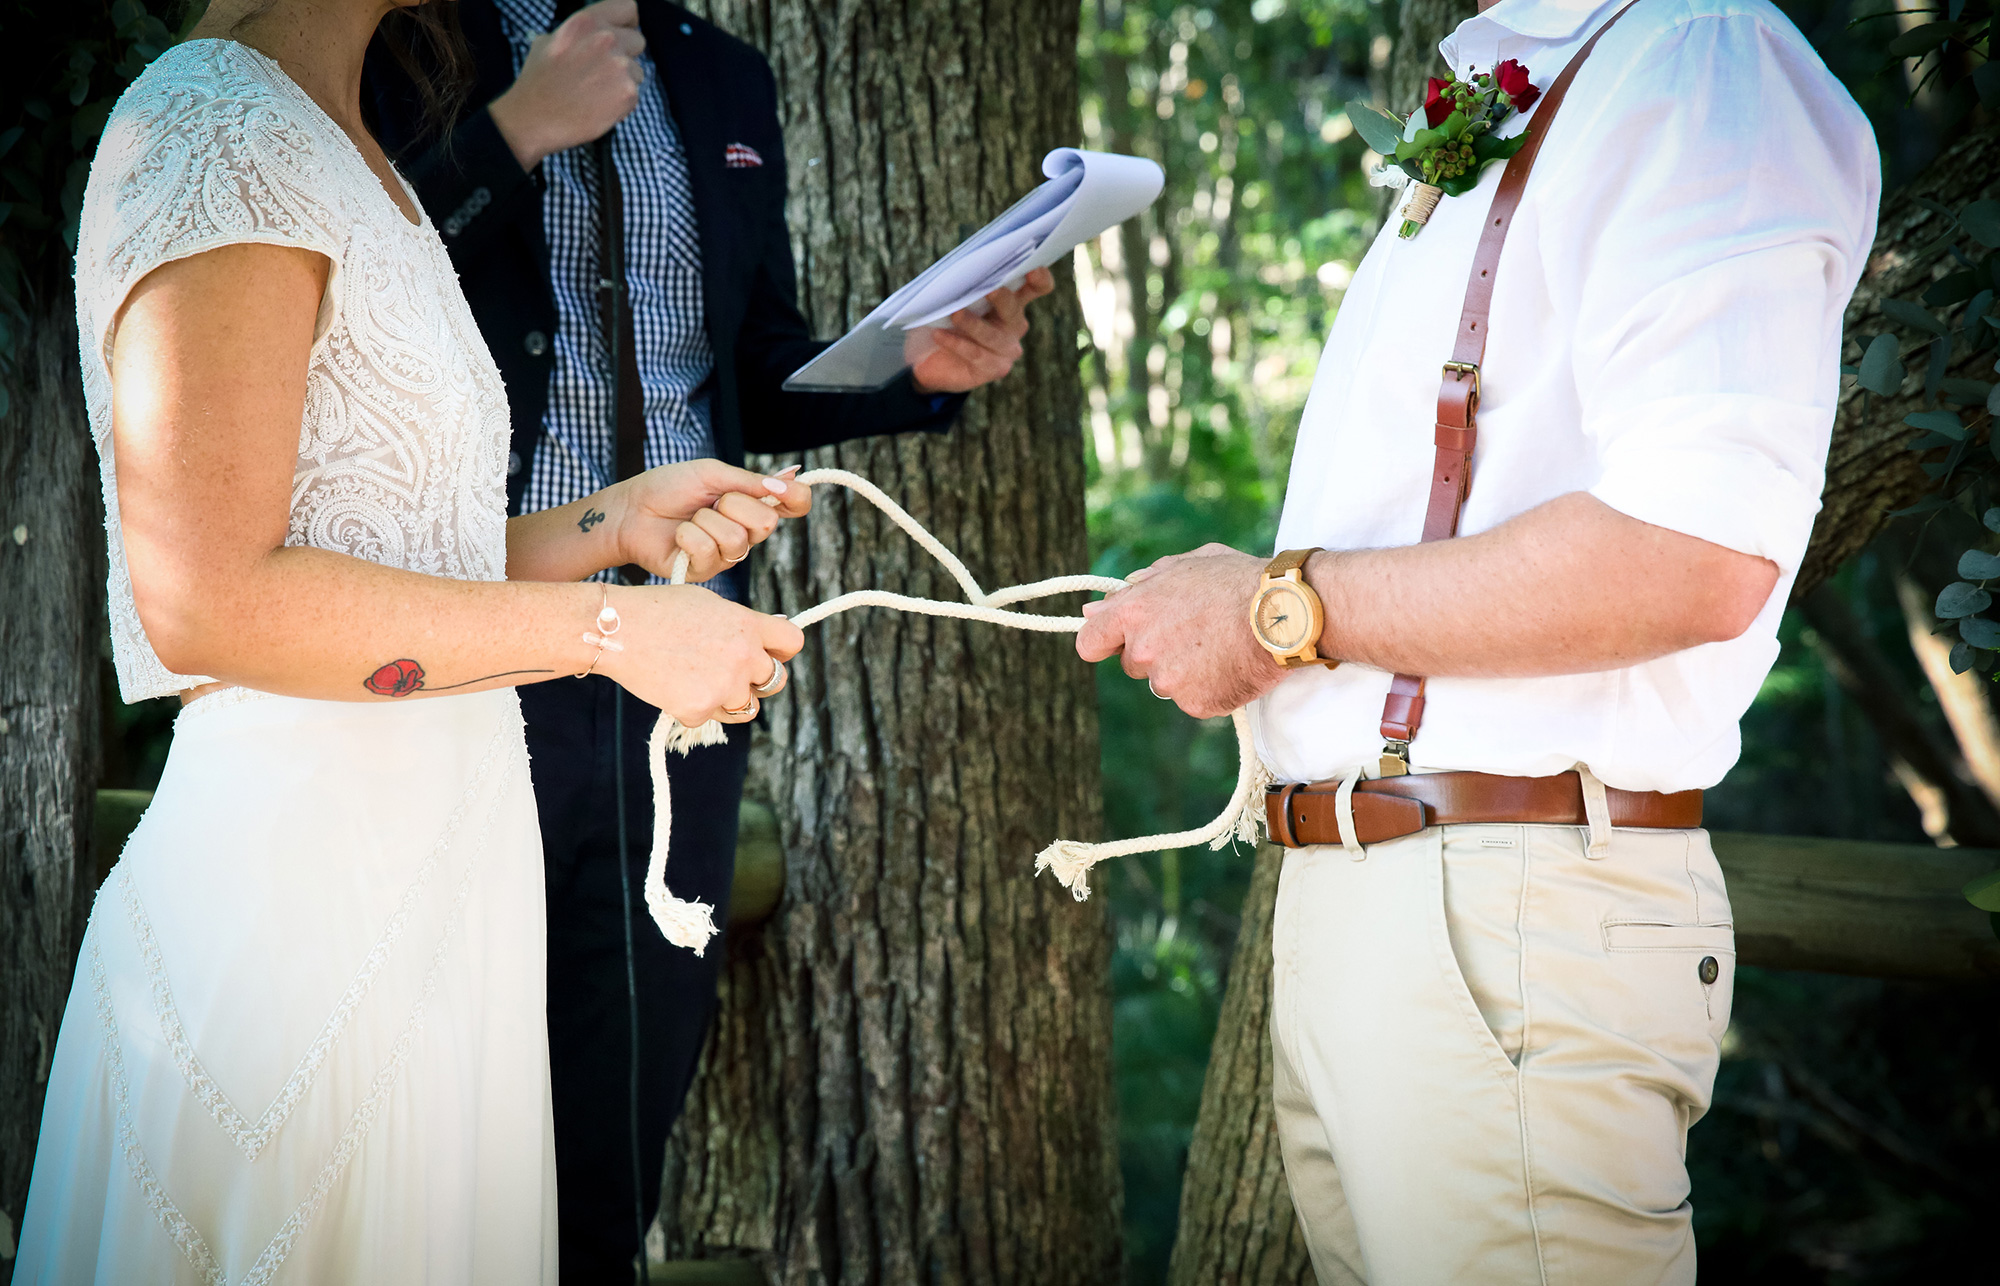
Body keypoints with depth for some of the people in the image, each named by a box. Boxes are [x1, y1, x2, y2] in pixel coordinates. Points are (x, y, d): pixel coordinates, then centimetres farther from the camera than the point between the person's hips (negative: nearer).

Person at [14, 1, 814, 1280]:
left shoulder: (339, 154, 18)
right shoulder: (211, 133, -13)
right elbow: (207, 600, -21)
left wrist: (616, 521, 6)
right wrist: (611, 628, -18)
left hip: (428, 878, 9)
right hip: (300, 898, -9)